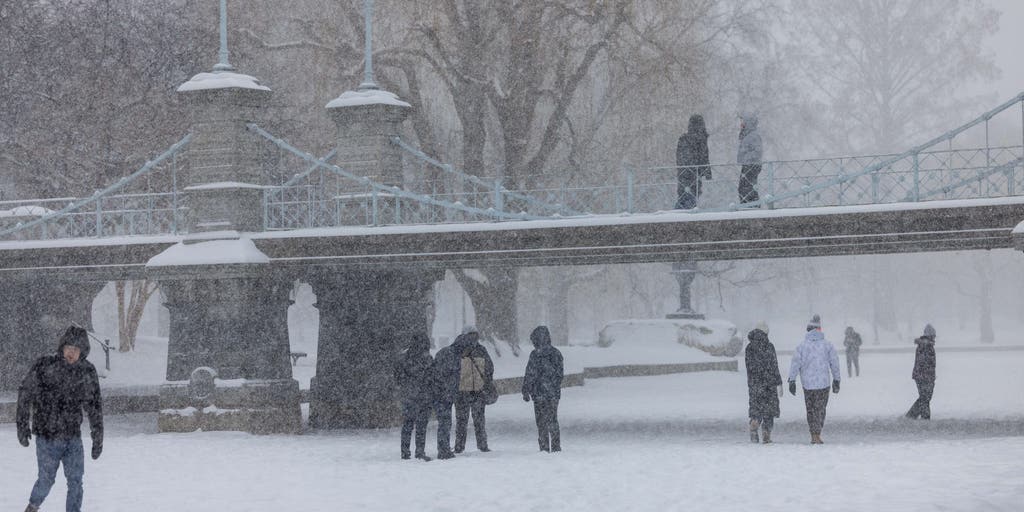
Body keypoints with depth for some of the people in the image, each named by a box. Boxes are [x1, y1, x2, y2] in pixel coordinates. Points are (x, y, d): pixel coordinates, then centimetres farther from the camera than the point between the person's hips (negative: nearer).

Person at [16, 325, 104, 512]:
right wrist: (22, 425, -2)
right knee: (46, 479, 3)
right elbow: (25, 393, 0)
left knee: (75, 481, 1)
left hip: (73, 437, 2)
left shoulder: (87, 371, -1)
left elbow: (94, 407, 7)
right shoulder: (44, 366, -10)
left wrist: (98, 438, 7)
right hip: (47, 437, -2)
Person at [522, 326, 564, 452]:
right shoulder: (556, 353, 7)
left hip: (539, 393, -5)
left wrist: (526, 392, -10)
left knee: (541, 422, -1)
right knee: (553, 421, 11)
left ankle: (544, 448, -1)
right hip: (554, 394, 5)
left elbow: (530, 375, -13)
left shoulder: (536, 354, -13)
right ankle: (556, 448, 14)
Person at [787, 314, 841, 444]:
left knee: (810, 409, 13)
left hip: (807, 384, 0)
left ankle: (813, 435, 12)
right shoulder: (827, 345, 0)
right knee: (820, 409, 6)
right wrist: (836, 380, 14)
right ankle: (817, 435, -6)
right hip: (823, 384, 0)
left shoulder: (802, 346, -3)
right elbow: (835, 363, 5)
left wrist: (792, 381, 0)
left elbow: (795, 364, -5)